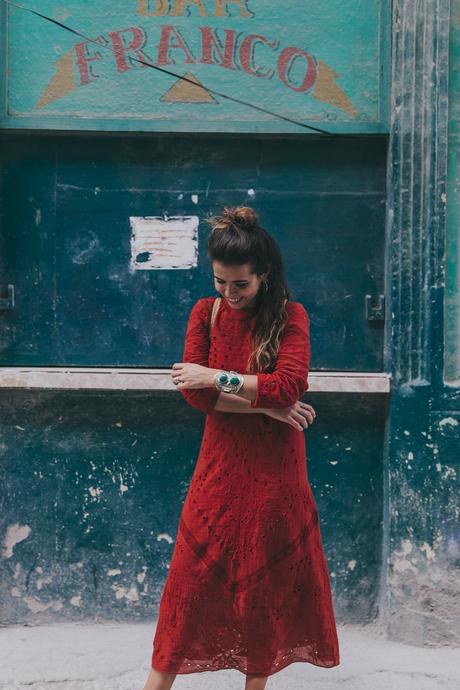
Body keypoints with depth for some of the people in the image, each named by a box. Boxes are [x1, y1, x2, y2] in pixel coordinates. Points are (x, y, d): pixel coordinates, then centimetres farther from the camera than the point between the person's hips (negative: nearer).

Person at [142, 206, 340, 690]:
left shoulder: (290, 316, -5)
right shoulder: (206, 312, 1)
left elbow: (290, 385, -20)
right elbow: (194, 392, -9)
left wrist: (216, 379, -17)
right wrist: (268, 406, -16)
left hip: (274, 470, -1)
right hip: (220, 467, 1)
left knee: (267, 578, 9)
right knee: (192, 576, 4)